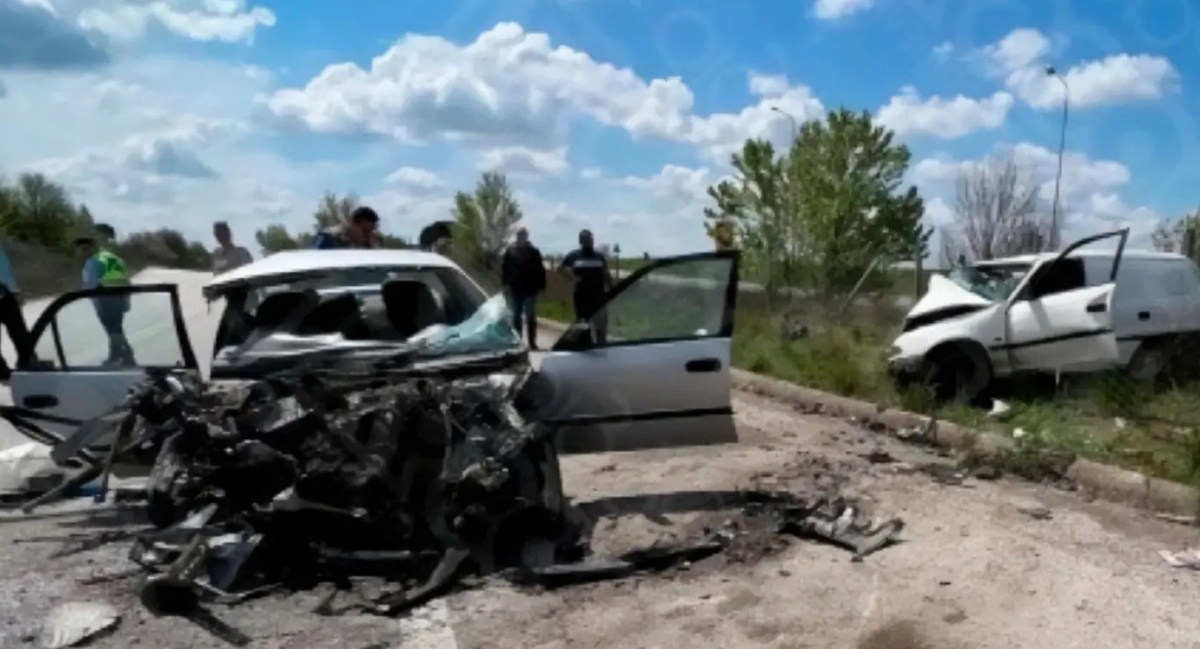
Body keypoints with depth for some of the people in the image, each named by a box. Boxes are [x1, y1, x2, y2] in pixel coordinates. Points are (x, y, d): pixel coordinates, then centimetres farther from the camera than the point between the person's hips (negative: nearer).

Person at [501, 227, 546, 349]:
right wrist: (505, 283, -8)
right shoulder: (510, 251, 5)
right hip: (514, 289, 1)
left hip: (530, 289, -1)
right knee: (516, 316, 7)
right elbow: (504, 268, 3)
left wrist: (541, 286, -3)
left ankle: (532, 342, 3)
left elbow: (540, 270, 2)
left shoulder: (534, 251, 3)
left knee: (531, 317, 0)